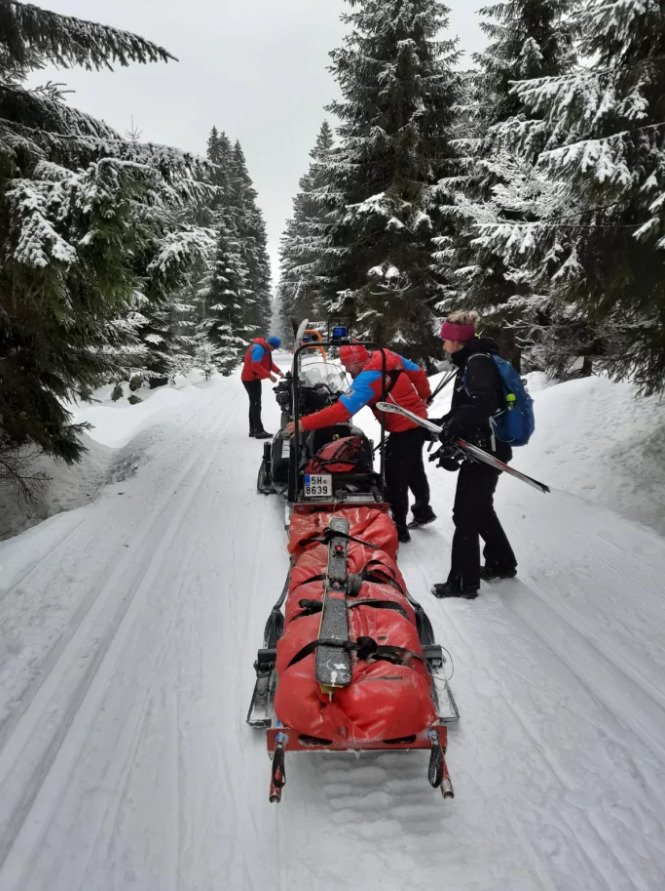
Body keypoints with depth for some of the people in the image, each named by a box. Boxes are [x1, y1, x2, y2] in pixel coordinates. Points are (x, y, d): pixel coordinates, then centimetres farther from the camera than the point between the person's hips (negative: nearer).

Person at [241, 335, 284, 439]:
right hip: (251, 379, -11)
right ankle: (259, 431, -10)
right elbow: (256, 366, -29)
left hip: (254, 378, 11)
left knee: (254, 404, 15)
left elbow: (269, 362, 15)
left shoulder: (265, 348, 9)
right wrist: (270, 375, -29)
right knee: (256, 405, -10)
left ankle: (253, 430, 22)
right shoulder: (258, 348, -22)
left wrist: (278, 371, -1)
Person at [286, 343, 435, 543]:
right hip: (419, 421, 10)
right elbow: (418, 372, 13)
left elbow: (341, 411, -31)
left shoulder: (367, 379, -25)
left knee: (395, 478, 0)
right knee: (414, 471, 26)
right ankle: (423, 510, 43)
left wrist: (304, 423, -30)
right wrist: (424, 396, 30)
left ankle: (399, 526, 10)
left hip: (404, 430, -10)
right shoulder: (387, 356, 0)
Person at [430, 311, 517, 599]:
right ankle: (501, 563, 36)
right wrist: (442, 425, 18)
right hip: (485, 448, 10)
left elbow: (484, 403, -32)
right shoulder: (473, 361, 15)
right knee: (481, 509, 21)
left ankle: (463, 583, 7)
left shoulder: (477, 362, -16)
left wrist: (452, 427, -32)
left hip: (484, 451, -10)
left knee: (466, 515, -3)